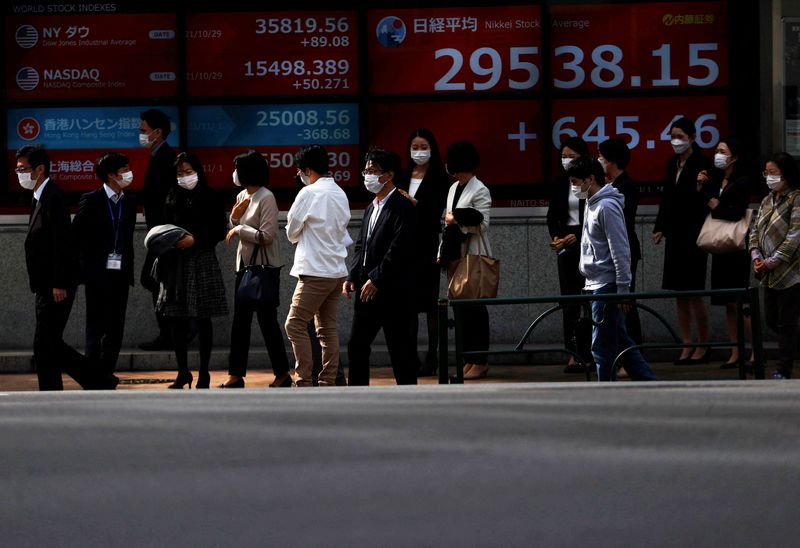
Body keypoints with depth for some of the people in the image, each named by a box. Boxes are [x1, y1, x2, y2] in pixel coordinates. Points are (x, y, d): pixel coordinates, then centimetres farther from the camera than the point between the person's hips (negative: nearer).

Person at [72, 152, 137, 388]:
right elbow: (77, 234, -3)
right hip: (98, 272, -5)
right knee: (96, 324, -1)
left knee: (116, 326, 6)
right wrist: (86, 262, -6)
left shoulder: (129, 202, 9)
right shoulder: (91, 200, -6)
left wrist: (128, 266, 9)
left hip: (120, 272, 5)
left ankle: (107, 370, 13)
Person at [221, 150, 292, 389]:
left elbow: (266, 236, -20)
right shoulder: (242, 196, 10)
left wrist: (239, 229, -14)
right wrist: (234, 217, -1)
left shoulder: (266, 198, -15)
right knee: (240, 321, 7)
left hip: (263, 266, -8)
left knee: (267, 320, -2)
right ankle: (236, 374, 10)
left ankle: (282, 374, 8)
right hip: (245, 264, 8)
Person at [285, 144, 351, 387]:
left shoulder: (309, 193, -11)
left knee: (295, 324, -6)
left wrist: (296, 233, 17)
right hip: (337, 270, 8)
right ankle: (328, 382, 9)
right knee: (327, 328, 10)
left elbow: (292, 232, -4)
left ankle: (304, 382, -10)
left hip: (315, 272, -8)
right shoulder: (340, 194, 12)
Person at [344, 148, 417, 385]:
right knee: (357, 346, 8)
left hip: (392, 291, -9)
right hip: (367, 289, 9)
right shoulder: (371, 208, 17)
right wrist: (352, 277, 5)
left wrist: (376, 280, -19)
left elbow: (399, 249, -19)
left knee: (399, 347, -2)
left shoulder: (402, 207, -11)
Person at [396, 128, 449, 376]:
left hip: (427, 246, -4)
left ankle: (431, 358, -1)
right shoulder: (402, 178, 13)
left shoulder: (439, 179, -1)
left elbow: (438, 211, -9)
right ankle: (411, 358, 7)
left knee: (429, 302, -3)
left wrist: (415, 204, -20)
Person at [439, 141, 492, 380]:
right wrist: (442, 252, 14)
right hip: (455, 256, 8)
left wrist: (456, 220, -13)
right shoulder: (454, 188, 15)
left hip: (474, 257, -8)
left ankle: (480, 362, 1)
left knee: (475, 308, -3)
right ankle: (469, 359, 13)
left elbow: (481, 223, -14)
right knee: (460, 307, 8)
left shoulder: (480, 191, -9)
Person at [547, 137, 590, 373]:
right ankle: (574, 354, -3)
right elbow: (552, 214, 10)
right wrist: (555, 236, -7)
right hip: (566, 246, 4)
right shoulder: (559, 182, 7)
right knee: (569, 298, -2)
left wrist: (577, 236, -14)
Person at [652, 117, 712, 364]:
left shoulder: (701, 165, -9)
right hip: (674, 235, 7)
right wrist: (659, 228, 11)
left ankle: (703, 346, 5)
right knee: (679, 293, 7)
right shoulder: (672, 164, 12)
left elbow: (706, 202, -11)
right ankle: (687, 345, 11)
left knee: (694, 293, -5)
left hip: (693, 237, -7)